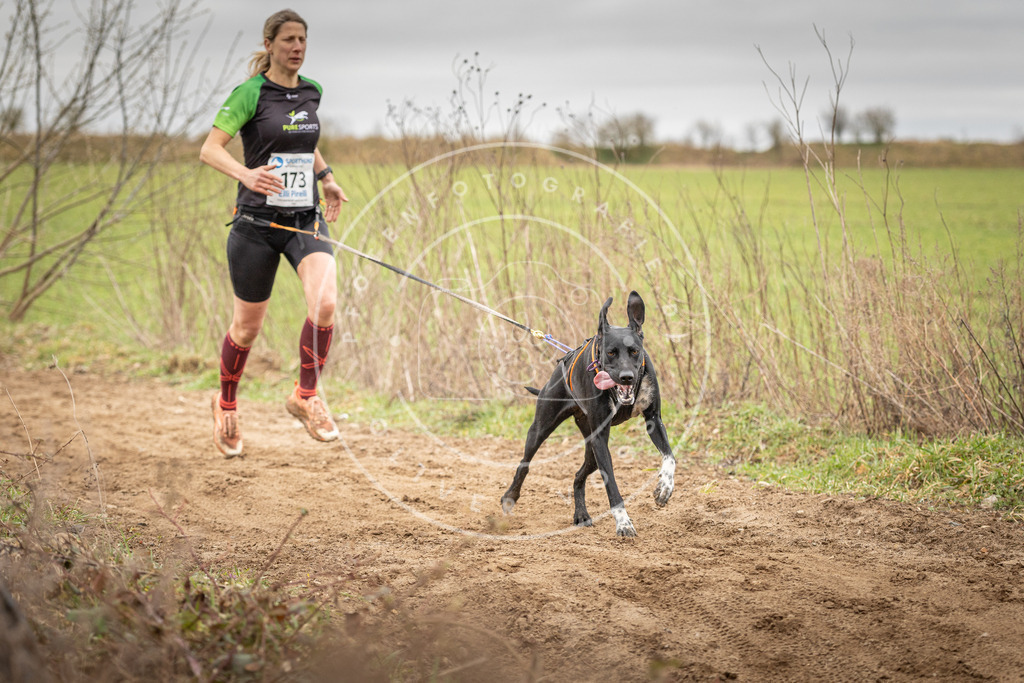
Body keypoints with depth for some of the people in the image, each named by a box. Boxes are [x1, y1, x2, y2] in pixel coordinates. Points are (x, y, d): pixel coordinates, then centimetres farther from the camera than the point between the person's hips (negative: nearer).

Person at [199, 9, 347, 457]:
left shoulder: (311, 92, 8)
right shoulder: (251, 93, -9)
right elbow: (209, 149, -17)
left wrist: (326, 177, 19)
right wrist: (246, 174, -34)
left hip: (306, 220, 4)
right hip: (257, 222, -4)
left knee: (325, 304, -22)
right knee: (247, 327, 8)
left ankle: (306, 396, 0)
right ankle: (226, 405, 35)